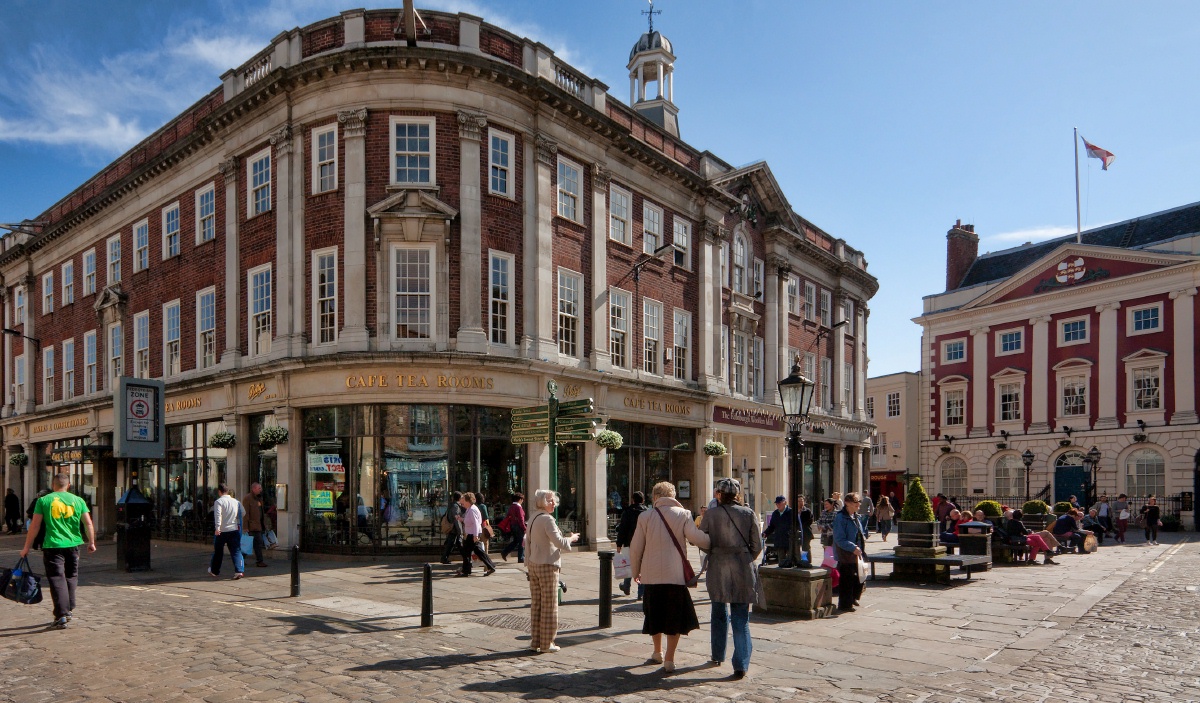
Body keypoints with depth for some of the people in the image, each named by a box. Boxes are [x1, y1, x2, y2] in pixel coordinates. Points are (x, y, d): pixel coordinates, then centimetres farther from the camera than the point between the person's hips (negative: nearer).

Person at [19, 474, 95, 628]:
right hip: (73, 544, 2)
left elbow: (35, 525, -2)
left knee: (57, 580, -1)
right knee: (71, 577, 18)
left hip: (52, 546, -2)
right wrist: (91, 542, 13)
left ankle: (62, 615, -7)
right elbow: (88, 524, 3)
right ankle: (68, 610, 23)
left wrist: (27, 547, 6)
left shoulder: (43, 500, 0)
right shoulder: (78, 500, 5)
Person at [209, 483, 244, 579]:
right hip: (234, 530, 3)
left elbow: (218, 515, -22)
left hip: (221, 531, -3)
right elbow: (240, 515, 16)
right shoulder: (236, 501, 9)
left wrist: (217, 528, -29)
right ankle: (239, 571, -15)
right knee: (236, 551, 0)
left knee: (218, 551, 15)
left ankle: (214, 571, 30)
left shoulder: (218, 501, -8)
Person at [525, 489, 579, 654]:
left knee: (536, 603, 13)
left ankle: (535, 641, 18)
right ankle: (546, 643, 6)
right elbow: (559, 542, -20)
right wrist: (571, 538, -2)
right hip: (547, 565, -9)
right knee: (549, 605, 1)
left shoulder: (533, 517, 10)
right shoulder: (547, 519, -17)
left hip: (533, 564, 9)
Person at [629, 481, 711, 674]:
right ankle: (669, 659, 6)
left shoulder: (645, 516, 1)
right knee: (675, 616, 7)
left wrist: (635, 571, 16)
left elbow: (635, 548, 3)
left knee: (655, 614, 19)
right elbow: (696, 538, -16)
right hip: (675, 574, -2)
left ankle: (658, 652, 33)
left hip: (651, 574, 2)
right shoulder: (682, 514, -4)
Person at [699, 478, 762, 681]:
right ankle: (740, 666, 0)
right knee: (741, 617, 5)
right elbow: (757, 545, -1)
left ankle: (718, 656, 30)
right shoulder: (748, 513, -3)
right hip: (742, 569, 0)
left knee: (719, 613, 18)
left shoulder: (710, 515, -5)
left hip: (717, 567, 0)